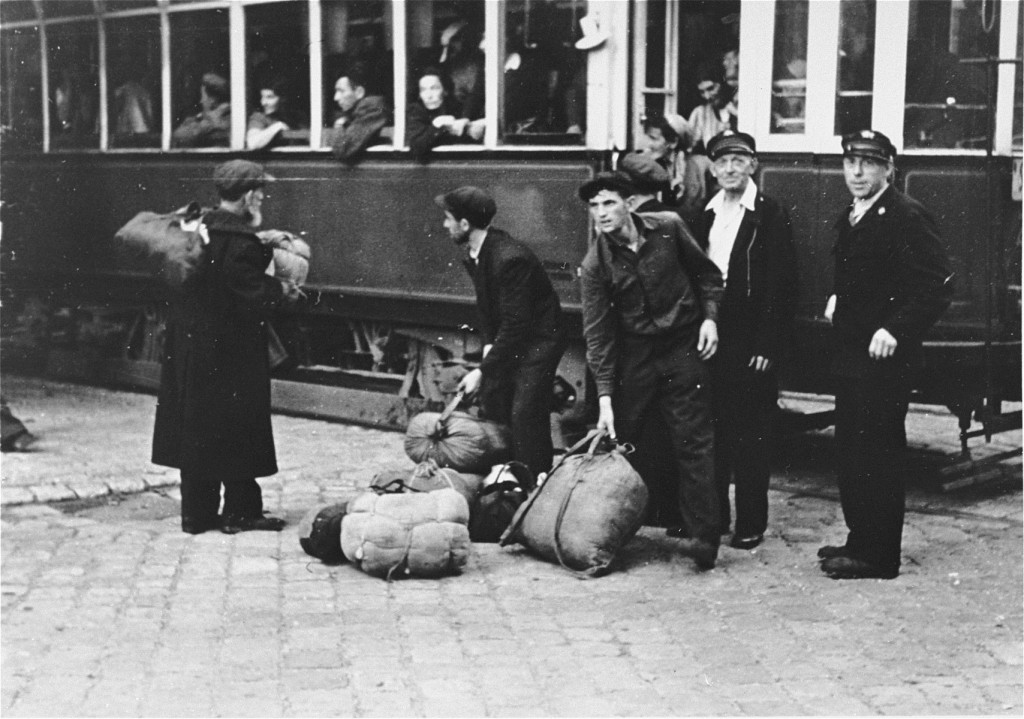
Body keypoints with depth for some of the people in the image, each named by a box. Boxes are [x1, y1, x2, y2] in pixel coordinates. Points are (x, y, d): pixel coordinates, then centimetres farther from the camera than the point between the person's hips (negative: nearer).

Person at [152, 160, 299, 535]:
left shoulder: (200, 230, 6)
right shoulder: (241, 242, -18)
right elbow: (252, 295, -21)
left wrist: (266, 245, 14)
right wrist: (282, 289, -3)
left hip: (190, 343, 8)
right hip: (231, 350, -8)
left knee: (196, 427, 11)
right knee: (237, 427, 4)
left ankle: (197, 512, 17)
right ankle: (240, 512, 11)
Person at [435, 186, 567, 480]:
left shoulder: (510, 258, -29)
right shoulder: (475, 255, 0)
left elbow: (516, 324, -28)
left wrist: (483, 370, -26)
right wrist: (488, 343, -3)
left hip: (538, 339, -9)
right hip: (507, 339, 9)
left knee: (525, 417, -13)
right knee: (491, 406, 10)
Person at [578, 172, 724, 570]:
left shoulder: (668, 228, -5)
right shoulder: (595, 264, -6)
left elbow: (708, 273, 9)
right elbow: (597, 332, -7)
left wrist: (709, 316, -5)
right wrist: (604, 395, -12)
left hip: (683, 346, -1)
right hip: (633, 353, 1)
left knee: (694, 442, -5)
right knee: (618, 441, 3)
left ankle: (704, 537, -6)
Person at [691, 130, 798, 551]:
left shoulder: (771, 215, -5)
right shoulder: (705, 216, 12)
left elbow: (782, 287, -9)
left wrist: (767, 346, -14)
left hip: (750, 343, -5)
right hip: (708, 338, 5)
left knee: (750, 434, 1)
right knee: (711, 430, 9)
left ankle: (751, 524, 8)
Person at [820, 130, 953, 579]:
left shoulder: (906, 217, -13)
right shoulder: (850, 218, 15)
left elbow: (936, 286, -19)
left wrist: (896, 330, -24)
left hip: (883, 357, -9)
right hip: (851, 354, 9)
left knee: (877, 454, -4)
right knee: (850, 453, 14)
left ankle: (879, 556, 4)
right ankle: (860, 539, 25)